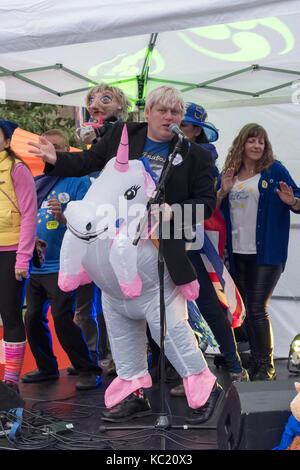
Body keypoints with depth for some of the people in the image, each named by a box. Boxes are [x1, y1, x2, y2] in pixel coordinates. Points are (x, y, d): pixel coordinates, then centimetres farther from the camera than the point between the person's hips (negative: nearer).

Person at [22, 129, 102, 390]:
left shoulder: (78, 180, -5)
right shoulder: (37, 183, 14)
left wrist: (63, 217, -28)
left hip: (61, 265, -7)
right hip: (34, 265, 7)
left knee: (62, 318, -12)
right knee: (33, 318, 10)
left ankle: (89, 371, 0)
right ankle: (47, 368, 27)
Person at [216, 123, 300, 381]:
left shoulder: (275, 170, -1)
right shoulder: (230, 173, 10)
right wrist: (223, 191, -6)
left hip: (266, 253, -5)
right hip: (238, 253, 5)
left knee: (257, 309, -10)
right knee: (247, 310, 12)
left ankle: (266, 367, 3)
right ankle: (255, 361, 24)